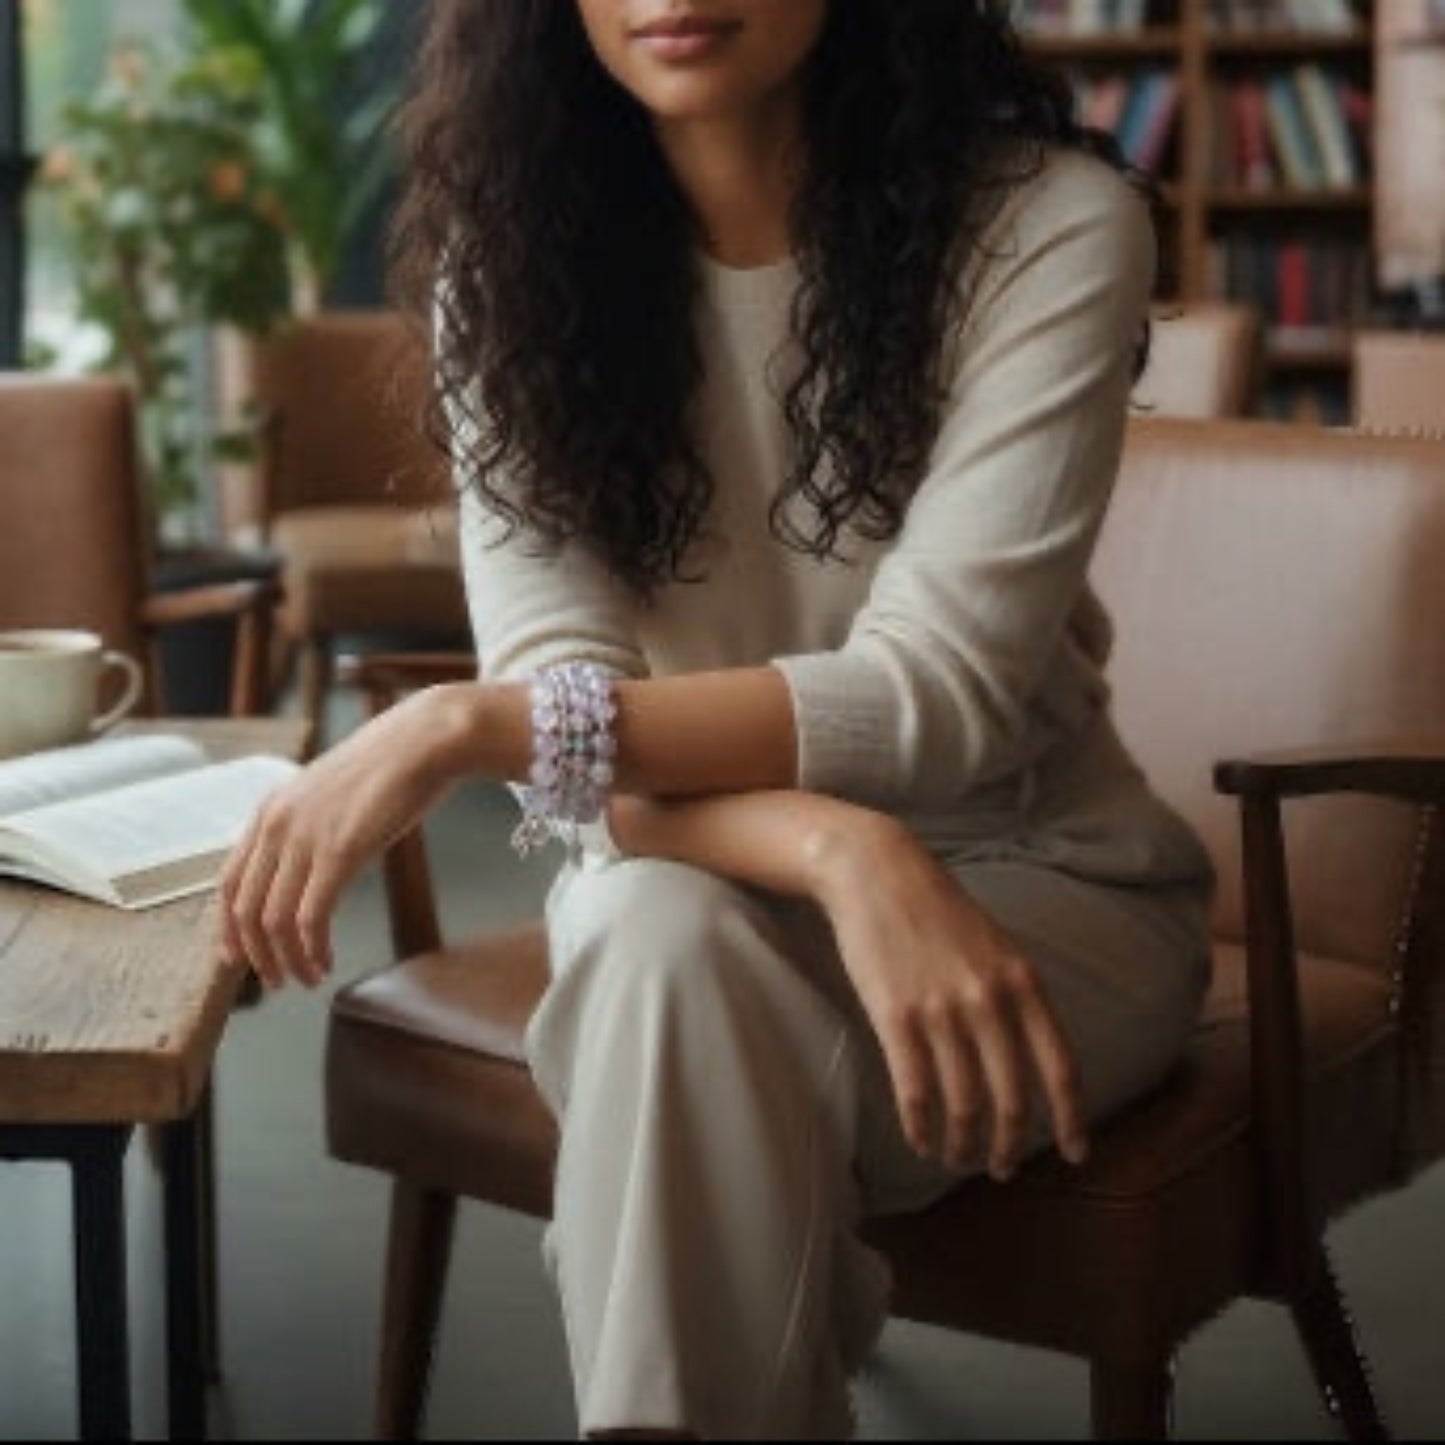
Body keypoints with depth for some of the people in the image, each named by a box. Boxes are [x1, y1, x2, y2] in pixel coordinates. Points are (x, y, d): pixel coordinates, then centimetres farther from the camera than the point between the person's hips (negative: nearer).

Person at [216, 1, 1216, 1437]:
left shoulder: (1048, 223, -16)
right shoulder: (511, 245, -7)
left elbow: (933, 696, -24)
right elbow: (564, 702, -16)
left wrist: (461, 724, -32)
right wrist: (834, 849, -37)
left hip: (1032, 876, -2)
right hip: (691, 881, 2)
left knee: (683, 1021, -33)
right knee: (658, 941, -34)